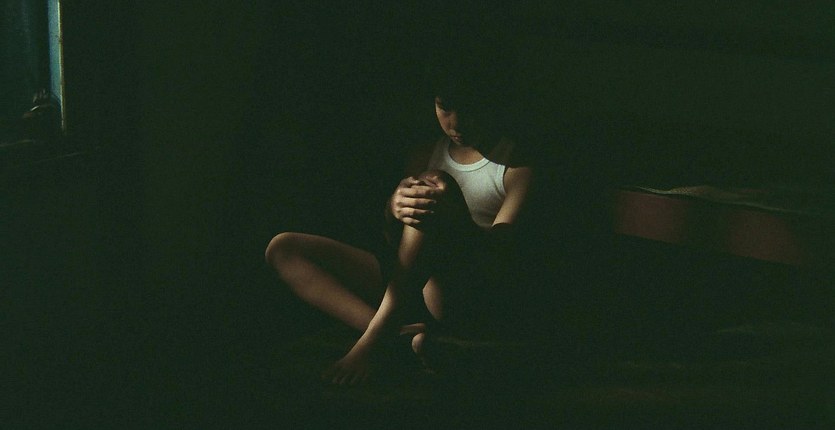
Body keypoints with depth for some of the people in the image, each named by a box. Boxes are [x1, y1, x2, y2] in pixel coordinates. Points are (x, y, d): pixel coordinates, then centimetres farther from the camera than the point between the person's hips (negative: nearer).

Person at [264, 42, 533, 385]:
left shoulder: (515, 167, 3)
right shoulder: (426, 156, 17)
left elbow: (501, 255, -9)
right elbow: (396, 241, 9)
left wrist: (456, 219, -31)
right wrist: (395, 211, -17)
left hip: (471, 298, -6)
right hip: (409, 281, 6)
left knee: (440, 185, -31)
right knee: (283, 249, -8)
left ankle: (373, 339, -34)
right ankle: (394, 331, -30)